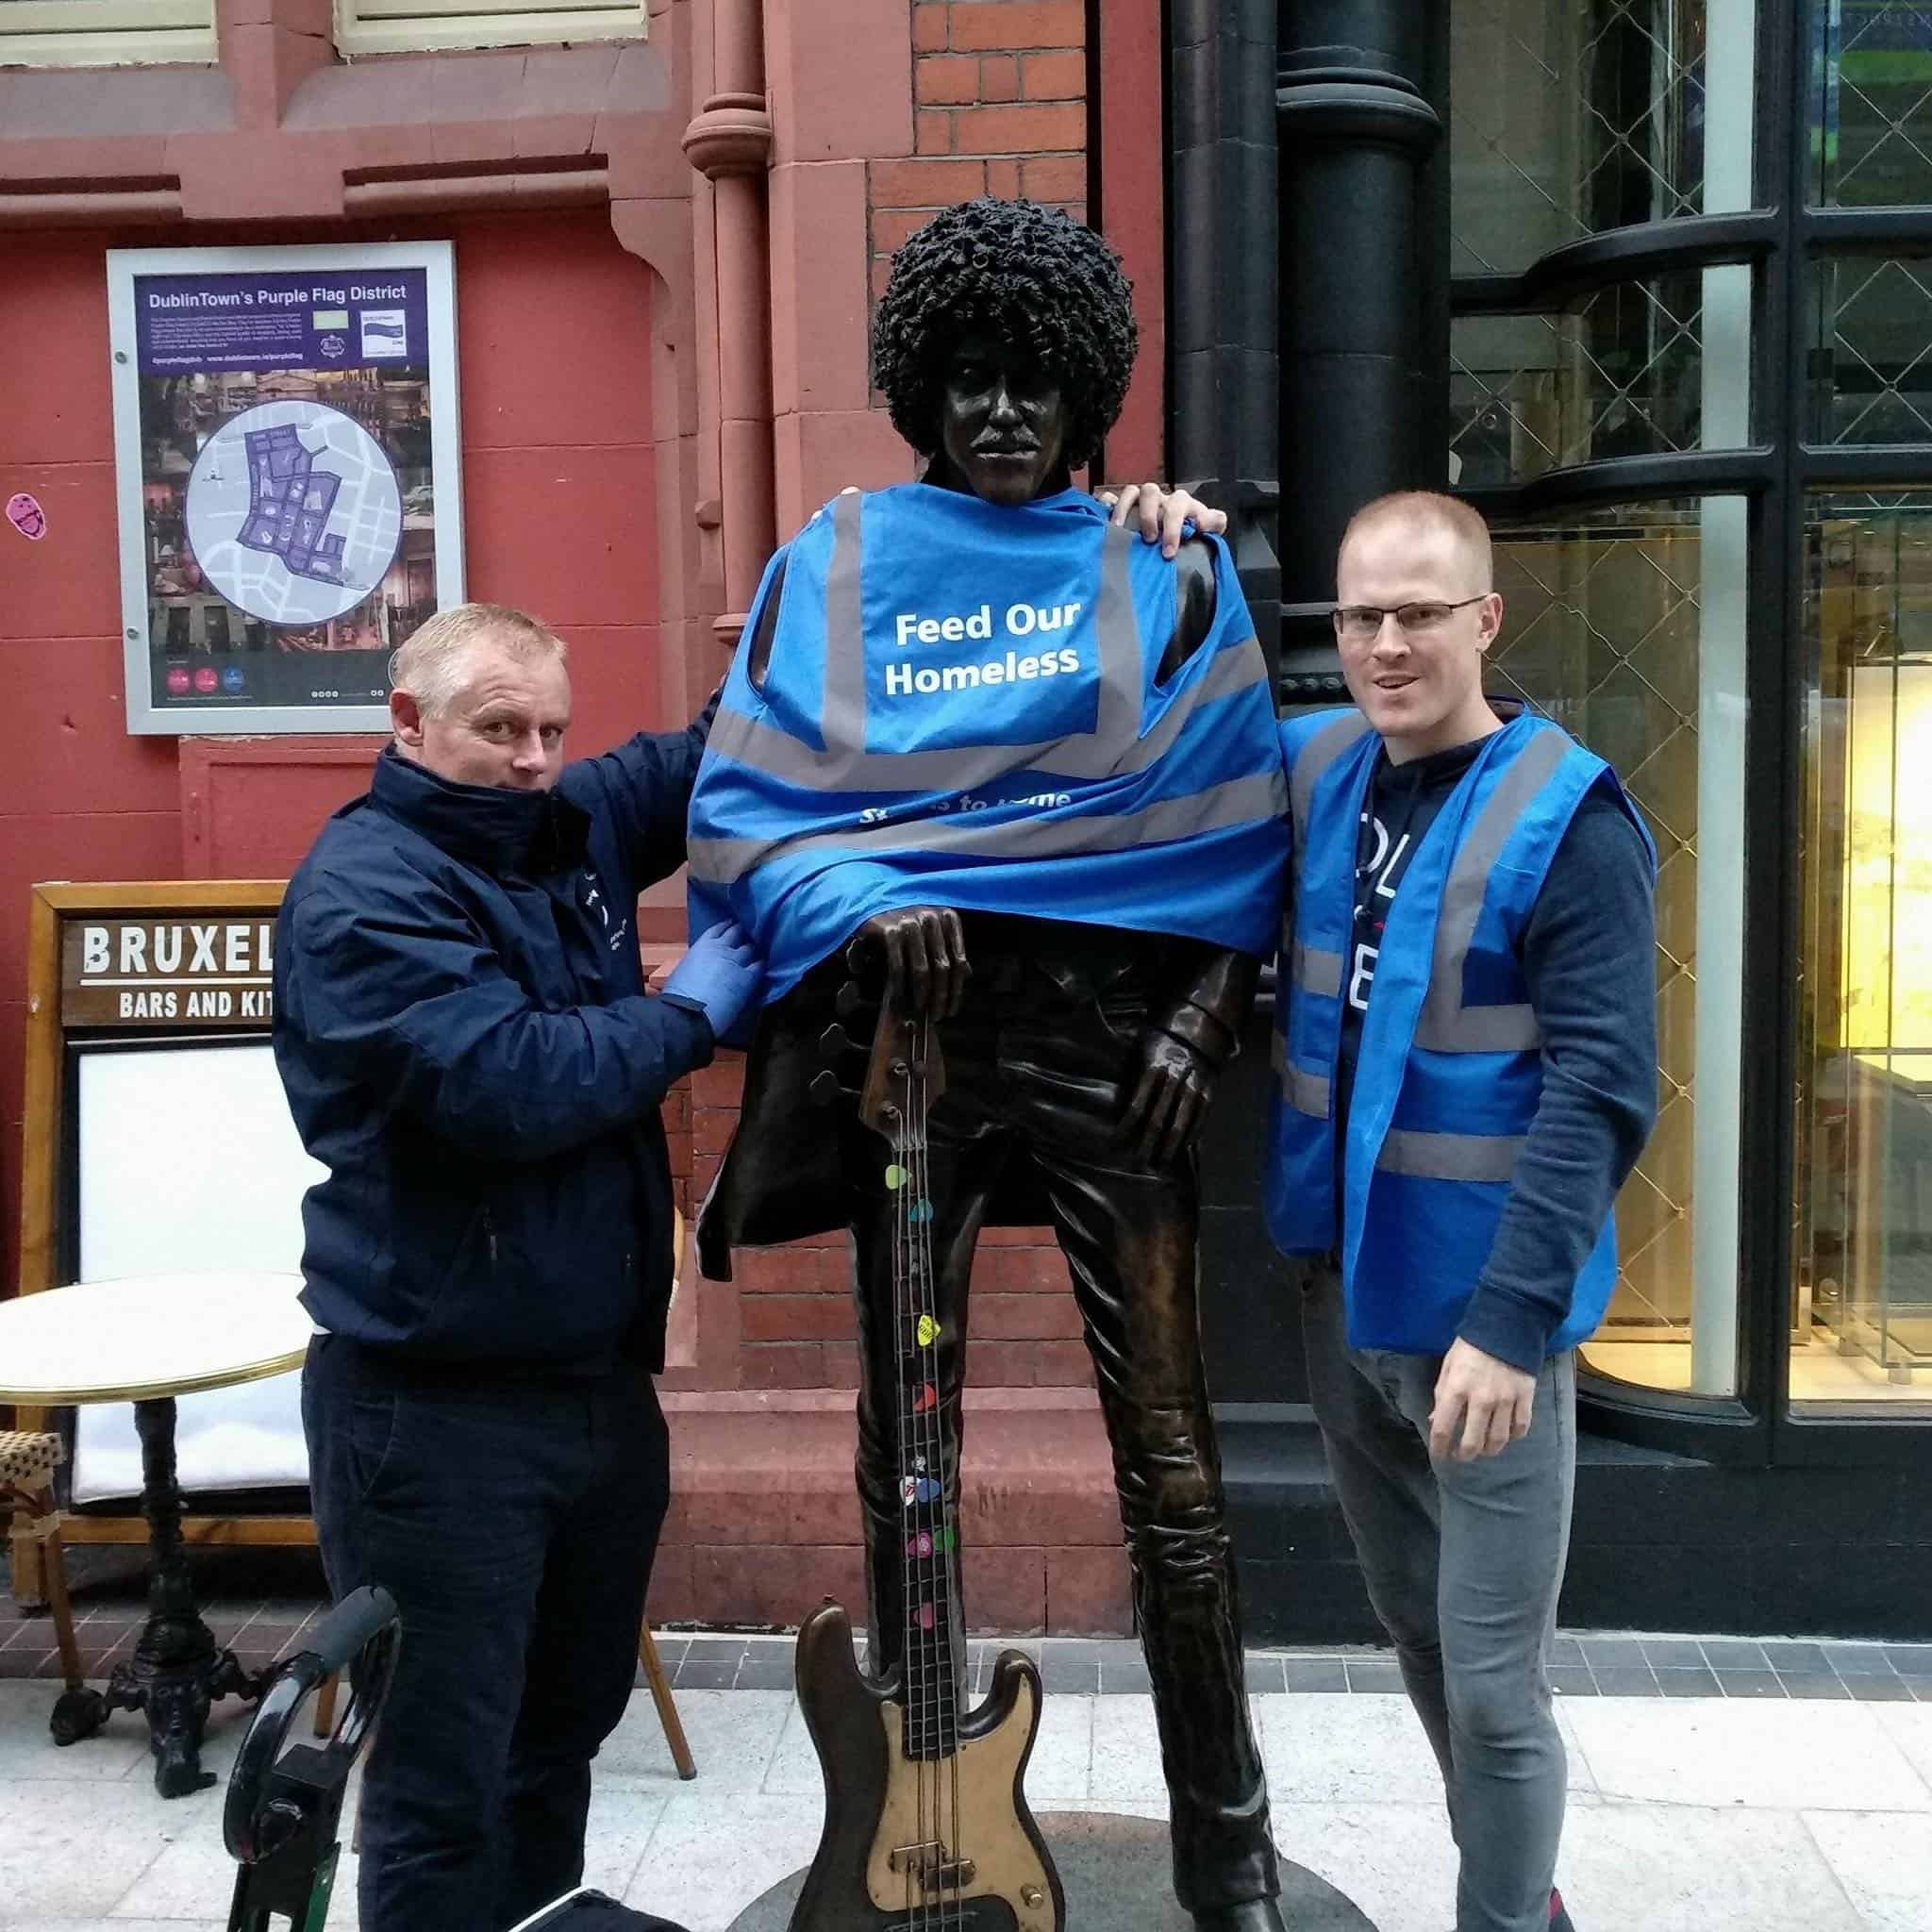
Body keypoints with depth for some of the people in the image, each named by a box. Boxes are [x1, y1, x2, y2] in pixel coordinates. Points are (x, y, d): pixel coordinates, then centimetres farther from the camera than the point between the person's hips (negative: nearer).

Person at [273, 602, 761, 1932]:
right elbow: (503, 1084, -28)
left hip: (603, 1376, 8)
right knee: (446, 1788, 5)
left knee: (564, 1735, 24)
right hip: (436, 1407, -8)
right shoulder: (364, 890, -15)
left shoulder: (568, 826, 7)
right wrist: (689, 1014, -15)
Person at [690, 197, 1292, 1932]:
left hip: (1111, 1035, -1)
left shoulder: (1166, 569, 7)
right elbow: (744, 806, 3)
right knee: (908, 1441, 9)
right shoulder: (841, 560, 8)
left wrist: (1203, 1019, -6)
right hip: (913, 1028, 1)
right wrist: (862, 905, -15)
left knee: (1167, 1446, 2)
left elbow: (1240, 826, 5)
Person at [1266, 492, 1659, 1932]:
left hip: (1482, 1313, -6)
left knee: (1493, 1681, 5)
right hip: (1342, 1293, 6)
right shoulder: (1313, 773, 2)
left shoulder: (1568, 818, -15)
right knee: (1419, 1635, 22)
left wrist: (1510, 1318, -27)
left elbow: (1600, 1097, -18)